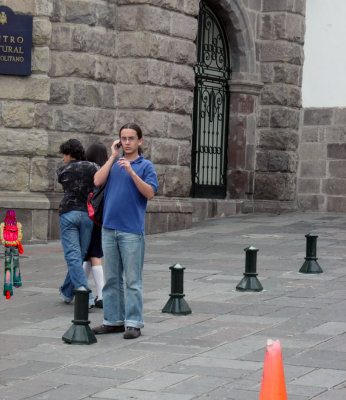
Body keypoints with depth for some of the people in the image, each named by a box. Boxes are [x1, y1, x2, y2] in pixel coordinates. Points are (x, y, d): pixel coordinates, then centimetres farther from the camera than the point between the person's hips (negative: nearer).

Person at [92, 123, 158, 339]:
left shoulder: (146, 165, 1)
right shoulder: (114, 163, 13)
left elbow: (150, 193, -11)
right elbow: (98, 181, -2)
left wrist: (131, 172, -18)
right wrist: (113, 156, 0)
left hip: (132, 230, -5)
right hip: (109, 228, 5)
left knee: (133, 279, -3)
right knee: (111, 278, 10)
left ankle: (134, 323, 2)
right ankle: (113, 320, 17)